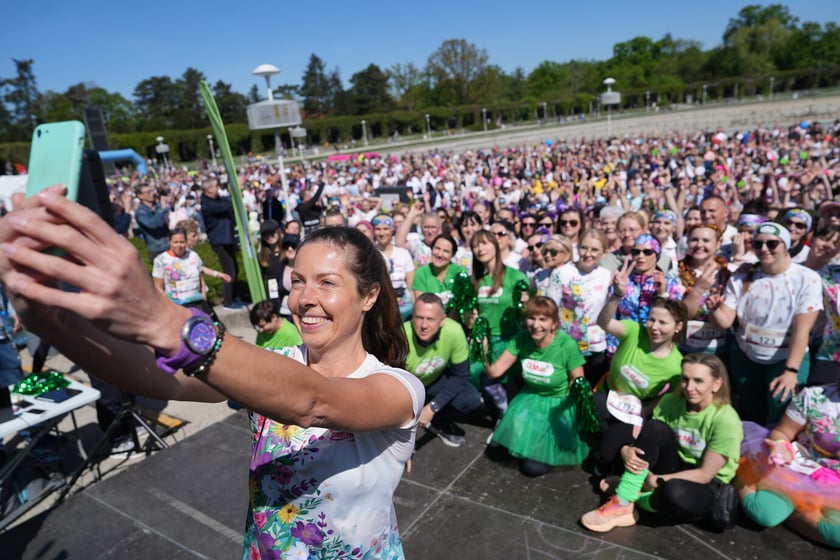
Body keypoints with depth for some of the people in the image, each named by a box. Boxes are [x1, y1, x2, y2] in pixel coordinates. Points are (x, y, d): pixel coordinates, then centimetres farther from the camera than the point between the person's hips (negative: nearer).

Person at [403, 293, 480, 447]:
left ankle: (437, 422, 12)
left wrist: (433, 407, -22)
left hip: (434, 380, 2)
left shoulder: (454, 331, -31)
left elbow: (460, 375, -16)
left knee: (472, 399, -19)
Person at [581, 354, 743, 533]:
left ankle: (635, 498, -8)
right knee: (655, 427, -26)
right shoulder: (671, 402, -6)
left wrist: (655, 481, -21)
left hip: (708, 487, -4)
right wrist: (626, 450, -26)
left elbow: (705, 474, -20)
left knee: (673, 493, -42)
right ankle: (621, 503, -26)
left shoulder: (726, 421, -19)